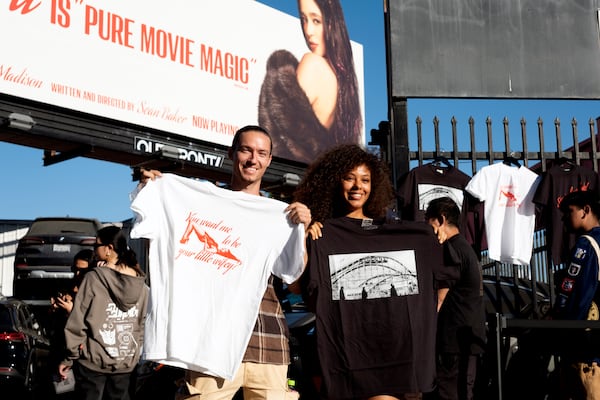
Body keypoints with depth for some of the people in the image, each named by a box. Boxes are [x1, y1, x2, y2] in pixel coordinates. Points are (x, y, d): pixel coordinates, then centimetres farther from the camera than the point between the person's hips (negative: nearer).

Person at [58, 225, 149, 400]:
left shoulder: (94, 278, -11)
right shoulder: (140, 284, 3)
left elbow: (77, 322, -9)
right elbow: (141, 324, 7)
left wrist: (69, 357, -2)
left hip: (93, 360, -4)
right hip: (126, 362, 4)